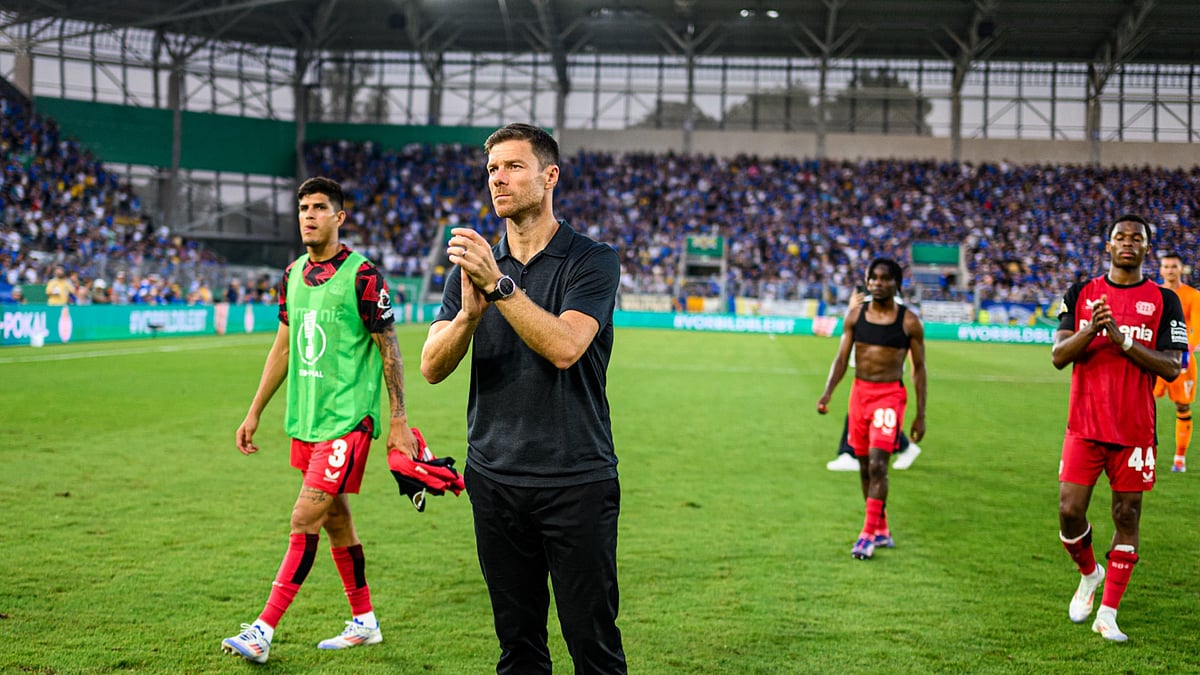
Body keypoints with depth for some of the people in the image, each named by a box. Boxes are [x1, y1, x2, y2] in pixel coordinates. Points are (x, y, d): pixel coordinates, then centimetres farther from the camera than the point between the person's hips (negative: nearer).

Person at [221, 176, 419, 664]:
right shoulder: (294, 274, 10)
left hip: (347, 418, -7)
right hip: (306, 418, 7)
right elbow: (282, 347, 18)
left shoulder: (361, 275, -11)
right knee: (336, 519, 13)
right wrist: (254, 413, 18)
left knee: (305, 519, -10)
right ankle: (364, 622, 25)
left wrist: (399, 421, -10)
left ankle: (263, 631, -8)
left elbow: (389, 350, -8)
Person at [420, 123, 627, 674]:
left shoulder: (592, 261, -4)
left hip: (577, 480, -4)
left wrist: (499, 285, -27)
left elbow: (564, 347, -20)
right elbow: (432, 367, -1)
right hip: (495, 479, 4)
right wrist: (470, 313, -20)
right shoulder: (472, 264, 9)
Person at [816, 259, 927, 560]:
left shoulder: (909, 322, -3)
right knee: (864, 466, 10)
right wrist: (828, 391, -9)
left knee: (877, 465, -16)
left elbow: (919, 368, 2)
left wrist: (921, 415, 1)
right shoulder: (855, 315, 5)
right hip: (859, 391, 4)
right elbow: (842, 358, 7)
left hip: (890, 395, -4)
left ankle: (868, 534, -13)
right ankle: (881, 530, 25)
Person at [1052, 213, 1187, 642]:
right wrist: (1092, 329, -18)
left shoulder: (1164, 301, 2)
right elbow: (1058, 356, -1)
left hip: (1135, 429, -1)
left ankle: (1107, 614, 10)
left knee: (1126, 518, 1)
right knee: (1070, 511, -5)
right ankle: (1089, 574, 26)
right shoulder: (1081, 294, 7)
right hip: (1084, 425, 1)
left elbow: (1172, 367, -6)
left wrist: (1123, 340, -17)